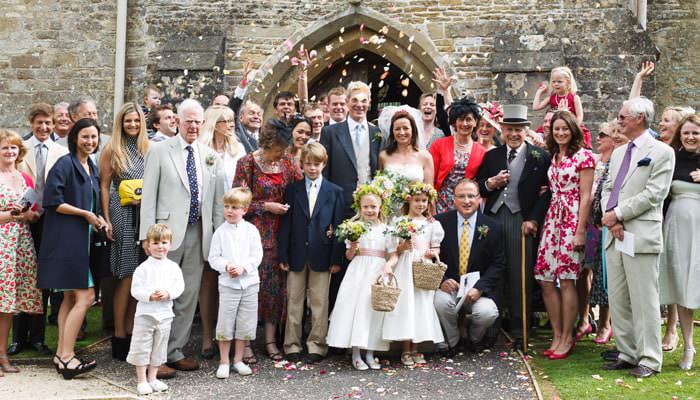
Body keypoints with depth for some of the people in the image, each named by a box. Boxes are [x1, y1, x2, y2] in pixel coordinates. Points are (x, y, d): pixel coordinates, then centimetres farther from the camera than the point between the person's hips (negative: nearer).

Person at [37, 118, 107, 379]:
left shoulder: (92, 168, 15)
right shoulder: (65, 164, -10)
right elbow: (53, 201, -17)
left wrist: (100, 220, 3)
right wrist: (85, 214, -14)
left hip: (82, 238, 9)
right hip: (66, 237, -9)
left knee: (71, 297, 10)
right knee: (85, 297, -12)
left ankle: (62, 354, 17)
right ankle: (66, 358, -6)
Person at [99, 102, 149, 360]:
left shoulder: (149, 149, 12)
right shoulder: (112, 150, 4)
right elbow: (104, 186, 1)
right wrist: (107, 219, -5)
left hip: (145, 216, 4)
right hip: (123, 216, -3)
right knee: (127, 276, -5)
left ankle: (131, 330, 15)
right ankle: (119, 335, 3)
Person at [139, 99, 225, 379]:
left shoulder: (211, 156, 12)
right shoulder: (160, 151, 1)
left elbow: (218, 199, 12)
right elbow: (149, 196, -3)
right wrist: (147, 235, -9)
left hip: (199, 234, 4)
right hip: (168, 232, -4)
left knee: (188, 296, 9)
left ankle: (175, 351, 20)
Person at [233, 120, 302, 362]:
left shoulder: (287, 161, 5)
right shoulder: (247, 163, -7)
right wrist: (267, 206, -12)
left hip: (279, 233, 4)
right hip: (255, 231, -4)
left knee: (276, 282, 6)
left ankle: (270, 340, 15)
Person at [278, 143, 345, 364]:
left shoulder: (335, 191, 4)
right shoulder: (292, 190, 5)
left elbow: (338, 227, 2)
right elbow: (285, 224, 3)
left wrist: (336, 258, -4)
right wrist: (283, 255, -3)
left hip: (322, 256, -1)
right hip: (296, 255, 1)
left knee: (319, 302, 5)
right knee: (294, 301, 6)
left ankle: (317, 346, 14)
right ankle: (292, 346, 15)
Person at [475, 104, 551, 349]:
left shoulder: (540, 157, 5)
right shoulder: (491, 156, 16)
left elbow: (546, 192, 0)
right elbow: (478, 188, 16)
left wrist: (533, 220, -8)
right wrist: (490, 183, -5)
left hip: (522, 221, -3)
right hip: (493, 218, 3)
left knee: (520, 277, -4)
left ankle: (519, 331, 2)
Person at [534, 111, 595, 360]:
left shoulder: (584, 156, -4)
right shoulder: (553, 156, 15)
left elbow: (586, 197, -9)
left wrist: (580, 231, -14)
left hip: (573, 218, -6)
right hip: (553, 218, 7)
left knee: (566, 280, -6)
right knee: (545, 279, 2)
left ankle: (567, 338, 5)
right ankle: (557, 335, 13)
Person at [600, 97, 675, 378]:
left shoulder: (661, 152, -3)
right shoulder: (618, 153, 19)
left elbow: (653, 194, -12)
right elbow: (607, 189, 15)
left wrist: (618, 214, -12)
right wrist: (610, 218, -3)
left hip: (641, 236, -7)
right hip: (615, 234, 7)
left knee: (644, 300, -4)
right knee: (617, 299, 10)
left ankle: (649, 360, 4)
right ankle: (627, 354, 20)